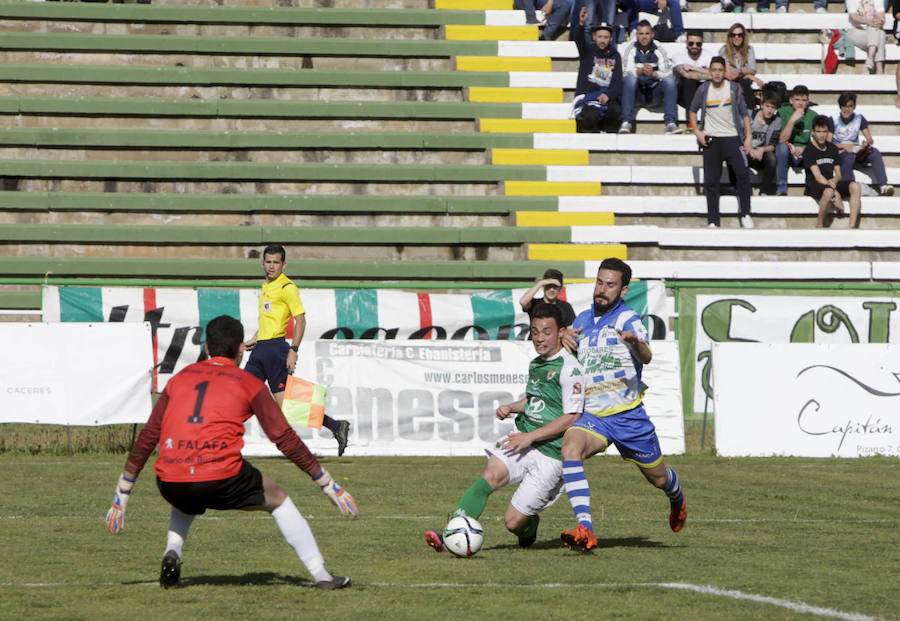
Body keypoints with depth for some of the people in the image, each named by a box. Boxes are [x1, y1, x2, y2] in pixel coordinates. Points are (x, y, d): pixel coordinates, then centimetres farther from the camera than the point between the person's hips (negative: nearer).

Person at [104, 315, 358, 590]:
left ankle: (172, 553, 12)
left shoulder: (179, 378, 22)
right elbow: (284, 438, 9)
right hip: (220, 478, -3)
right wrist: (330, 486, 14)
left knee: (186, 502, 39)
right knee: (278, 500, 22)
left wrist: (122, 495, 26)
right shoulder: (249, 383, 12)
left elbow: (147, 438, 21)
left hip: (170, 483, 3)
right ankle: (321, 575, 18)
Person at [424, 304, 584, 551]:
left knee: (513, 522, -7)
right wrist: (511, 408, 11)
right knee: (490, 477, -24)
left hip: (550, 452, -6)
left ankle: (530, 526, 29)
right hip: (523, 440, 6)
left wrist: (530, 436, -17)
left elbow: (571, 417, -15)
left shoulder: (569, 368, -11)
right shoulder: (535, 364, 15)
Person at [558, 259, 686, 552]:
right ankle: (585, 530, -38)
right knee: (570, 447, -29)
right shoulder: (582, 320, 9)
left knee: (658, 478, 12)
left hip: (629, 415, -3)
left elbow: (646, 357, -28)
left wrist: (635, 342, -52)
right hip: (591, 416, 3)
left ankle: (677, 499, 52)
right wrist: (564, 341, 0)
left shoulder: (628, 319, -10)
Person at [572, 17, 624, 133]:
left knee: (615, 110, -29)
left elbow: (617, 81, 4)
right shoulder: (588, 50, 5)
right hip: (586, 97, -3)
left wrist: (608, 95, -16)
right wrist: (581, 24, -40)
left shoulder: (615, 56, 12)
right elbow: (579, 40, -19)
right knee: (591, 116, -32)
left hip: (607, 97, 3)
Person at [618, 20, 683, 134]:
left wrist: (653, 73, -31)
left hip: (654, 93, 1)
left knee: (670, 79, -25)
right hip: (637, 94, -1)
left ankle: (670, 123, -30)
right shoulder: (631, 49, 2)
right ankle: (626, 122, -34)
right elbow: (626, 71, -13)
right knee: (630, 78, -31)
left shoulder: (659, 51, 5)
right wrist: (641, 71, -34)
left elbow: (667, 72, -10)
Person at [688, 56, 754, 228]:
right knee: (711, 181, -1)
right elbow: (692, 110, 14)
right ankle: (712, 221, 5)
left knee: (743, 173, -15)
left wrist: (748, 137, -3)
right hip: (711, 140, 1)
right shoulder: (703, 89, 2)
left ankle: (745, 214, -4)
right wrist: (697, 132, 2)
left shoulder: (734, 88, 1)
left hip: (732, 138, -1)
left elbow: (744, 113, 5)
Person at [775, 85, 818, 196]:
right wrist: (792, 120, -24)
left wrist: (804, 148, -19)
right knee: (782, 146, -35)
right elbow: (781, 140, -14)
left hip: (804, 156, 1)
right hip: (786, 154, -1)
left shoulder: (813, 116, 3)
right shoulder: (783, 112, -4)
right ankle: (782, 184, -30)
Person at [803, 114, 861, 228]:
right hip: (814, 185, -6)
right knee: (828, 191, -41)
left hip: (831, 182, 6)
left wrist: (834, 180, -13)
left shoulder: (832, 148, 14)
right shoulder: (809, 150, -6)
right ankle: (819, 226, -22)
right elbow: (818, 176, -14)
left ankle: (853, 226, -30)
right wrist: (836, 194, -21)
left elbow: (838, 174, 14)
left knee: (855, 186, -23)